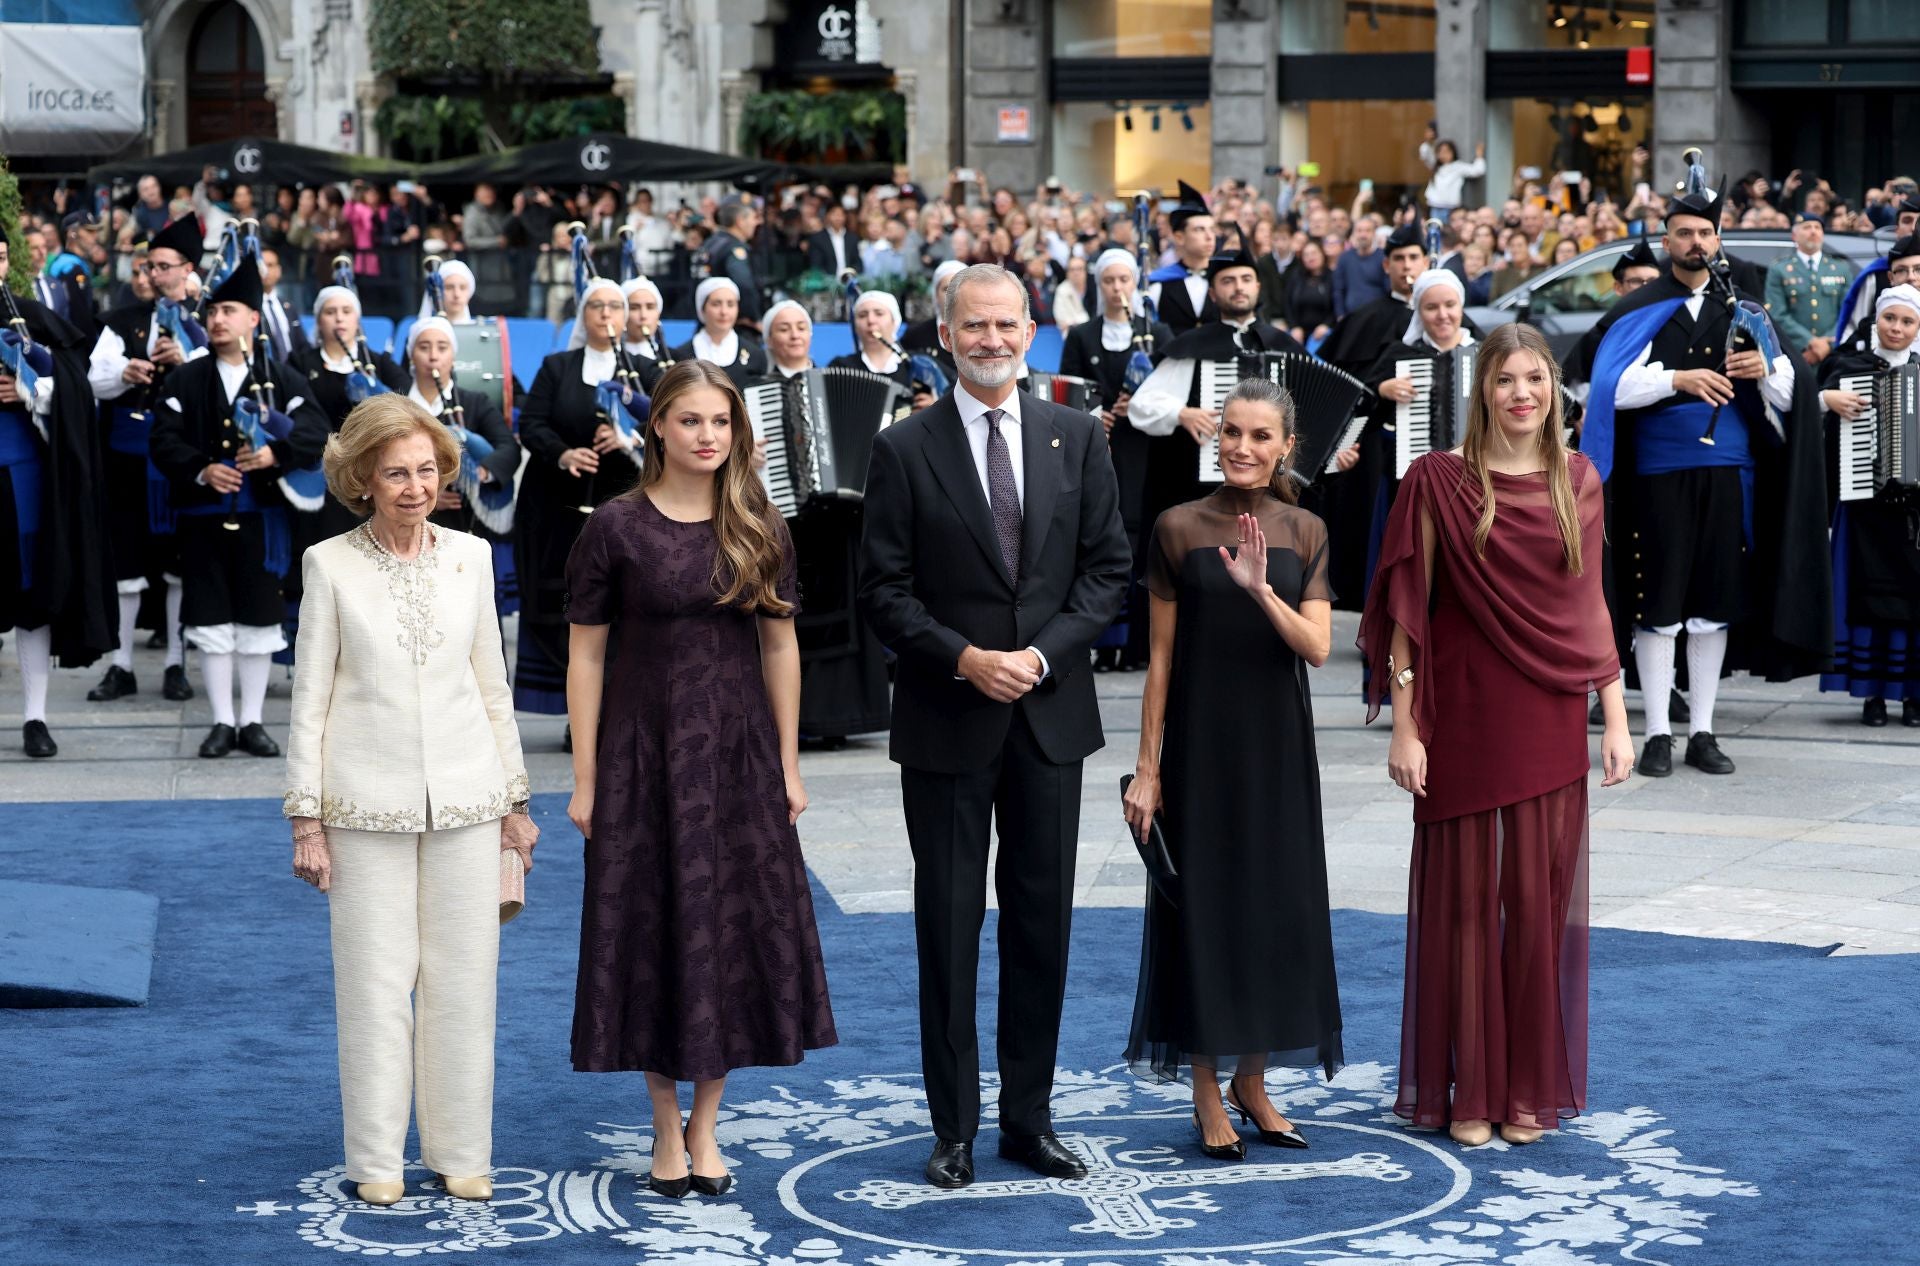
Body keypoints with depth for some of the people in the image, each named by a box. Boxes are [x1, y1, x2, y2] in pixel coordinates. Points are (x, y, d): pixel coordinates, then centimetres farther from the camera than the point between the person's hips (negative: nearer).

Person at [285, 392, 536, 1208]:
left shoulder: (471, 557, 6)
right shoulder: (330, 566, -2)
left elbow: (492, 686, 12)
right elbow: (310, 699, 0)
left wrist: (515, 802, 12)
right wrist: (306, 819, -3)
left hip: (465, 801, 2)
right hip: (368, 803, -2)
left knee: (463, 980, 5)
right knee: (376, 982, 1)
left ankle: (461, 1154, 16)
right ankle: (377, 1160, 13)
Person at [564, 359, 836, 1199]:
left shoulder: (759, 529, 4)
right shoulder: (616, 527, -5)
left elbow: (780, 646, 7)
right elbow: (585, 656, -4)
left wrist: (789, 765, 4)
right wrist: (585, 779, -6)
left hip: (739, 751, 3)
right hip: (645, 750, -2)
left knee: (737, 928, 4)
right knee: (654, 931, 3)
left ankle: (706, 1125, 17)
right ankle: (666, 1127, 15)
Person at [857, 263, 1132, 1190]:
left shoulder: (1077, 437, 5)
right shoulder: (905, 450, -3)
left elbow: (1107, 567, 3)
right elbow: (884, 590, -4)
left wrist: (1041, 654, -10)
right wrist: (965, 658, -16)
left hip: (1050, 713, 2)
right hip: (945, 721, -2)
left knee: (1041, 924, 8)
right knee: (948, 929, 3)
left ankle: (1029, 1117, 18)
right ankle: (955, 1129, 11)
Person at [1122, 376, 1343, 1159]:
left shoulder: (1304, 534, 4)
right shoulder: (1179, 529, -4)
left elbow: (1318, 647, -5)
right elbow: (1161, 656, -3)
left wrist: (1261, 590, -22)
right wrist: (1147, 766, -5)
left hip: (1277, 742, 3)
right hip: (1201, 740, -3)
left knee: (1275, 903, 7)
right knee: (1201, 902, 1)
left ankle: (1253, 1082, 20)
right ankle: (1207, 1093, 11)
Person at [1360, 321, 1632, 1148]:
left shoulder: (1578, 481, 7)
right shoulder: (1437, 480, -4)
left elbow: (1591, 606, 11)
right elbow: (1405, 611, -4)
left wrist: (1616, 719, 7)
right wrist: (1404, 727, -8)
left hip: (1552, 719, 3)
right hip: (1465, 717, -3)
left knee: (1541, 900, 5)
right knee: (1464, 899, 3)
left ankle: (1531, 1088, 16)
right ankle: (1465, 1091, 12)